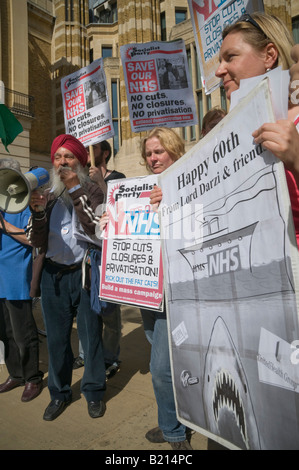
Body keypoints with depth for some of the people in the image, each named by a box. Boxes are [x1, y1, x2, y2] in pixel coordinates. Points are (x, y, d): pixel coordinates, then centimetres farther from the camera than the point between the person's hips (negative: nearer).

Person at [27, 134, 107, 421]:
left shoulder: (91, 191, 1)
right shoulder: (46, 195, 9)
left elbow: (96, 228, -18)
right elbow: (36, 241, 3)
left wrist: (75, 190, -17)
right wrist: (37, 212, -15)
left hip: (84, 274, -3)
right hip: (52, 276, 3)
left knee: (91, 336, 7)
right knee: (56, 338, 13)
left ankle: (94, 392, 29)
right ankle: (59, 393, 33)